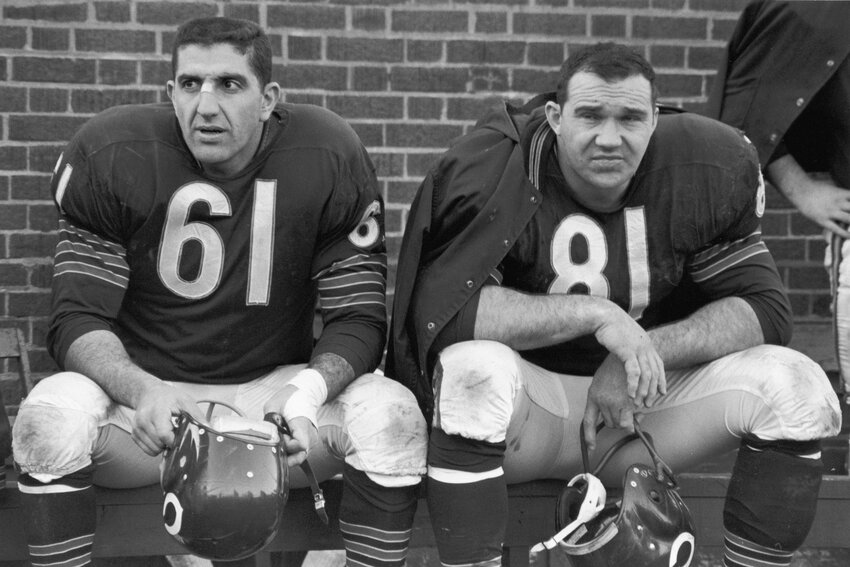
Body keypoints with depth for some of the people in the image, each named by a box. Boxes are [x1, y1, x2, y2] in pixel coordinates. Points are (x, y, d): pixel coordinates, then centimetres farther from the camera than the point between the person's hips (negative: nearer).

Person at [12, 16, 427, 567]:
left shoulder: (329, 159, -9)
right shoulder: (109, 156, -9)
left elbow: (357, 318, -7)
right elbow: (79, 319, -9)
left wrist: (308, 391, -28)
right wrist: (140, 391, -31)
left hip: (273, 388, 1)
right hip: (144, 385, 0)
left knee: (392, 413, -25)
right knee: (51, 415, -31)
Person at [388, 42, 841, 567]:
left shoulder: (705, 169, -6)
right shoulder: (493, 172, -16)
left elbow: (764, 308, -6)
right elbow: (439, 308, -27)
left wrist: (648, 350, -22)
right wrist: (596, 315, -29)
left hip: (643, 404, 3)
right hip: (529, 402, -3)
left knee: (798, 384, -17)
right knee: (475, 370, -36)